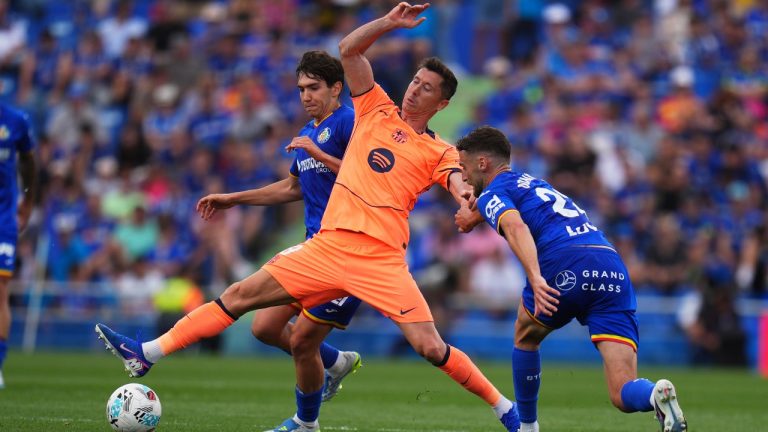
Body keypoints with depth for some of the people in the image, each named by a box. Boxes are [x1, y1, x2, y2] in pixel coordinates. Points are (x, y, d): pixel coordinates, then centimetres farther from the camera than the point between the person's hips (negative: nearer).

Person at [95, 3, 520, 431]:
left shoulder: (440, 152, 7)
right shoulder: (377, 111, 15)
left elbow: (459, 182, -12)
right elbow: (349, 49, 11)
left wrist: (465, 196, -35)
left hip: (380, 258, -3)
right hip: (328, 246, 3)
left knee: (431, 347, -13)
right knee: (241, 295, -2)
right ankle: (146, 354, 0)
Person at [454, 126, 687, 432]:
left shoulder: (492, 194, 12)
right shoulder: (532, 182, 35)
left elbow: (516, 226, -11)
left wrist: (535, 277, -24)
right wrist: (477, 218, 58)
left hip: (566, 263, -6)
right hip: (613, 268, 6)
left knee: (525, 337, 29)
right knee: (624, 395, -4)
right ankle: (657, 395, -37)